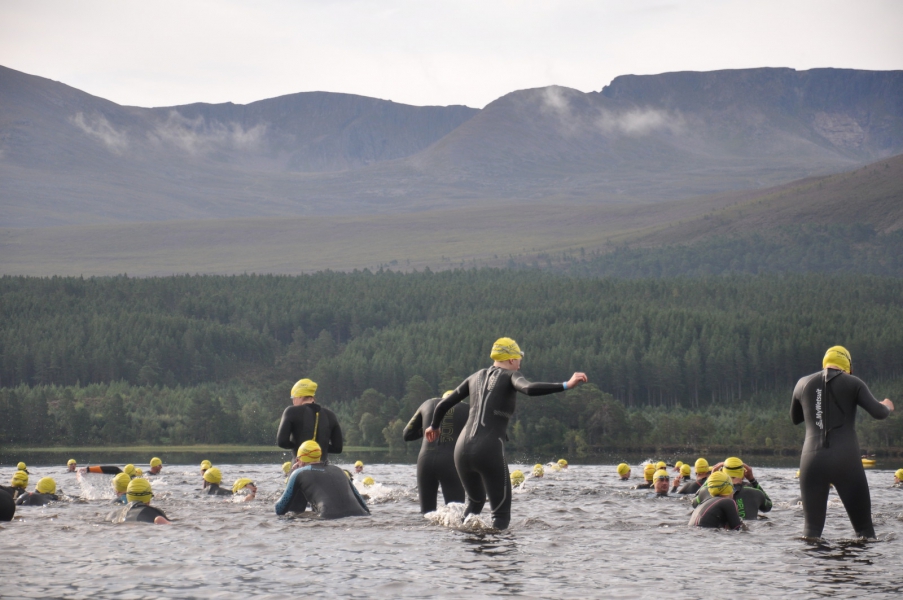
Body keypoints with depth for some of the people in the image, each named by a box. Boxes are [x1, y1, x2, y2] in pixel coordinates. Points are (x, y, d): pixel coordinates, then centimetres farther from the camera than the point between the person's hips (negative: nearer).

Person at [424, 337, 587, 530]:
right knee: (501, 511, -1)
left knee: (475, 502, 29)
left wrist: (434, 426, 44)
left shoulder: (476, 377, 19)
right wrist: (566, 385, -24)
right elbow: (529, 389, -21)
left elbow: (444, 404, 26)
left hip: (462, 449, 6)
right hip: (489, 451, -6)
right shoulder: (510, 376, 2)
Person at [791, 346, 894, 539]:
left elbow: (795, 418, 26)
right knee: (864, 528, 4)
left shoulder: (804, 383, 12)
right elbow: (879, 412, -6)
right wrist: (887, 406, 16)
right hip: (846, 459, -2)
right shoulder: (853, 383, 4)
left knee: (812, 528, 8)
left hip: (812, 459, 2)